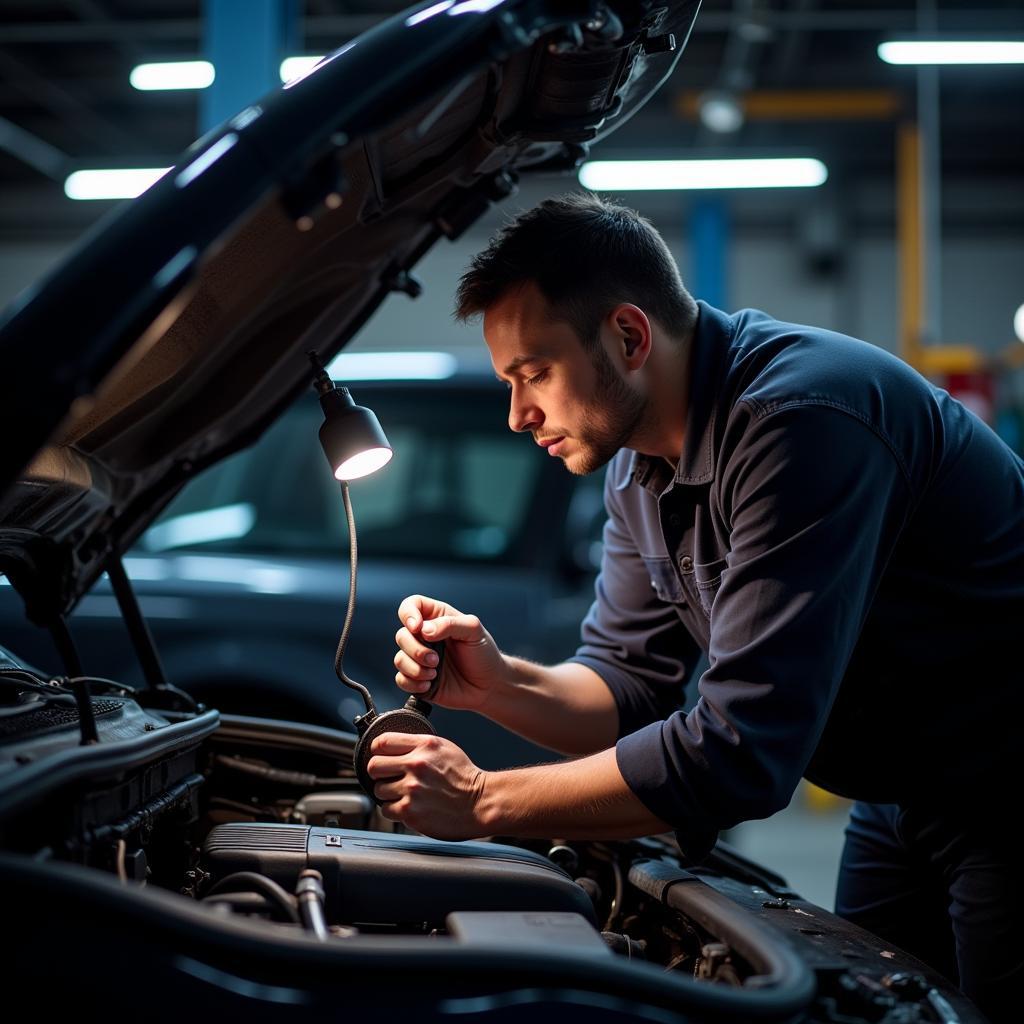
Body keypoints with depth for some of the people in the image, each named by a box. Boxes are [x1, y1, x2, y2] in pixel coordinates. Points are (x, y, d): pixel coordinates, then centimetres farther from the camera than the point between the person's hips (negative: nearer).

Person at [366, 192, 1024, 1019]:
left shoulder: (799, 421, -31)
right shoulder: (640, 467, 0)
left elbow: (742, 750, -34)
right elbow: (626, 686, 5)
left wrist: (484, 802, -27)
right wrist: (496, 685, -16)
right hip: (899, 802, 8)